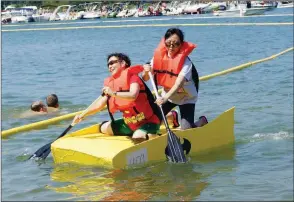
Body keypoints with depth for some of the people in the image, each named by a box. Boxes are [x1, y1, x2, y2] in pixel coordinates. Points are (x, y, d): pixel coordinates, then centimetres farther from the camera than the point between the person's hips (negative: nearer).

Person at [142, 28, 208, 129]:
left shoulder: (185, 62, -28)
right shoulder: (159, 56, -14)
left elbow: (178, 84, -41)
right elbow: (145, 78, -11)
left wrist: (165, 98, -56)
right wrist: (146, 71, -34)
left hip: (186, 98, -4)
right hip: (167, 94, 5)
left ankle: (202, 121, 20)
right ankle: (173, 116, 29)